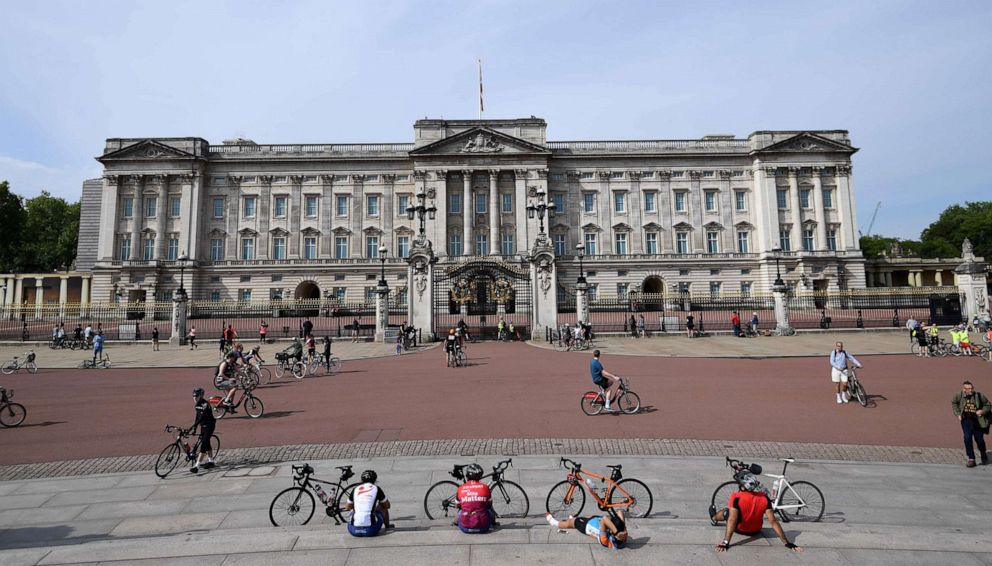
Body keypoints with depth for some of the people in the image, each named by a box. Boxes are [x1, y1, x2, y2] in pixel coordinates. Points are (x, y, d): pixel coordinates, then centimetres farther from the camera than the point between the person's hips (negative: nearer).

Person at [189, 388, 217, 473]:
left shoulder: (205, 404, -22)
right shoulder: (197, 404, 6)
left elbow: (202, 417, -29)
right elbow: (198, 416, 14)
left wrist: (193, 426, -35)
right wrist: (195, 428, 12)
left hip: (209, 425, -9)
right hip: (203, 426, 9)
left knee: (203, 445, -14)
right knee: (206, 444, 16)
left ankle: (197, 465, -17)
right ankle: (211, 461, 28)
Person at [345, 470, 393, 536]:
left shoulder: (355, 490, 11)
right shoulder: (376, 489, 5)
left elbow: (347, 507, 27)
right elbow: (387, 505, 18)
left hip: (353, 531, 3)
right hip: (370, 531, -3)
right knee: (383, 507, 23)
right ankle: (387, 526, 39)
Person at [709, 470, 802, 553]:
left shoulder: (736, 497, -33)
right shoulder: (764, 497, -23)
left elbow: (732, 520, -39)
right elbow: (773, 521, -25)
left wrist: (725, 543, -42)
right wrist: (787, 543, -20)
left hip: (739, 529, -3)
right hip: (756, 531, 3)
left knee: (725, 512, 26)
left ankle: (713, 519, 58)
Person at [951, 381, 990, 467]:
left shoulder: (979, 396, -10)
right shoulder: (959, 395, -7)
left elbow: (988, 405, 6)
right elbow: (953, 403, 13)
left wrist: (982, 411, -12)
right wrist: (958, 414, 7)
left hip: (977, 421, 0)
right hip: (966, 420, 0)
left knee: (979, 440, 7)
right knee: (967, 438, -11)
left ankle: (983, 455, 39)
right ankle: (971, 459, -2)